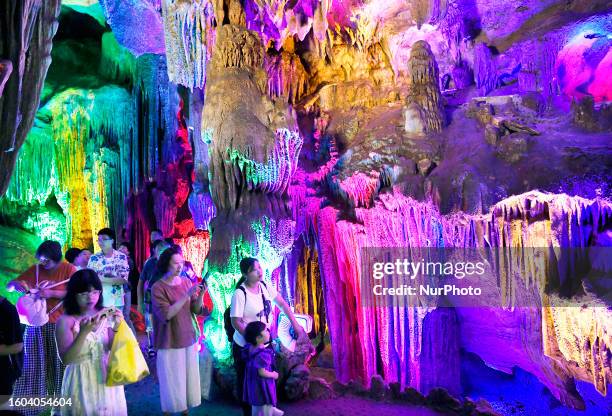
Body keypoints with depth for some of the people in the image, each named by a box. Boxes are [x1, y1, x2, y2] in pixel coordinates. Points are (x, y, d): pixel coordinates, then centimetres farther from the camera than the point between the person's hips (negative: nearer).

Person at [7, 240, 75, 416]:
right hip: (36, 323, 3)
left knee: (60, 364, 4)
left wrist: (52, 293, -24)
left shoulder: (68, 269, -4)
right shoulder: (35, 269, 5)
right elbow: (9, 286, 8)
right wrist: (17, 284, -15)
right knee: (35, 364, 6)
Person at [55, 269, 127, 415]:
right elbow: (66, 359, -18)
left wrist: (116, 327, -24)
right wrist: (84, 332, -31)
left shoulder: (106, 315, -3)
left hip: (107, 378, 3)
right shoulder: (66, 321, -10)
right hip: (81, 381, -2)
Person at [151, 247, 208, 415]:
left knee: (189, 377, 13)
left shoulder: (186, 282, 1)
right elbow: (166, 314, -24)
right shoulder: (158, 288, -14)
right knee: (172, 380, 6)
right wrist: (186, 296, -28)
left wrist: (201, 294, -17)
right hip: (169, 342, -5)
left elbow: (196, 310, 1)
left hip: (188, 339, 5)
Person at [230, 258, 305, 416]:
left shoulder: (265, 286, -5)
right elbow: (236, 322, -22)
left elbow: (282, 304, 6)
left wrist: (295, 324, 3)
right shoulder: (240, 293, -23)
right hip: (245, 346, -5)